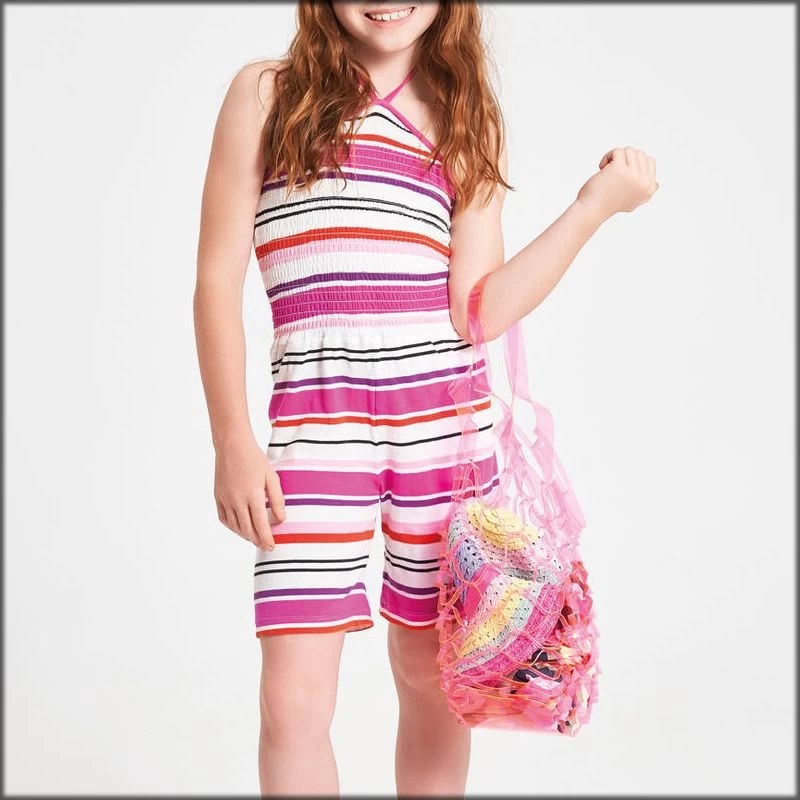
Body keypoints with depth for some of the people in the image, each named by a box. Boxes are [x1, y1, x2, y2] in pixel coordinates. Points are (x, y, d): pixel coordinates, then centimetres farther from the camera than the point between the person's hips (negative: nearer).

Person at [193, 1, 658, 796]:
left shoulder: (467, 121, 10)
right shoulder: (266, 93, 4)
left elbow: (476, 311, 0)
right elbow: (218, 280, 1)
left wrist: (595, 205, -5)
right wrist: (231, 439, -6)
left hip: (446, 424, 2)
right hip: (317, 426, -2)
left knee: (431, 678, 13)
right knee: (293, 698, -6)